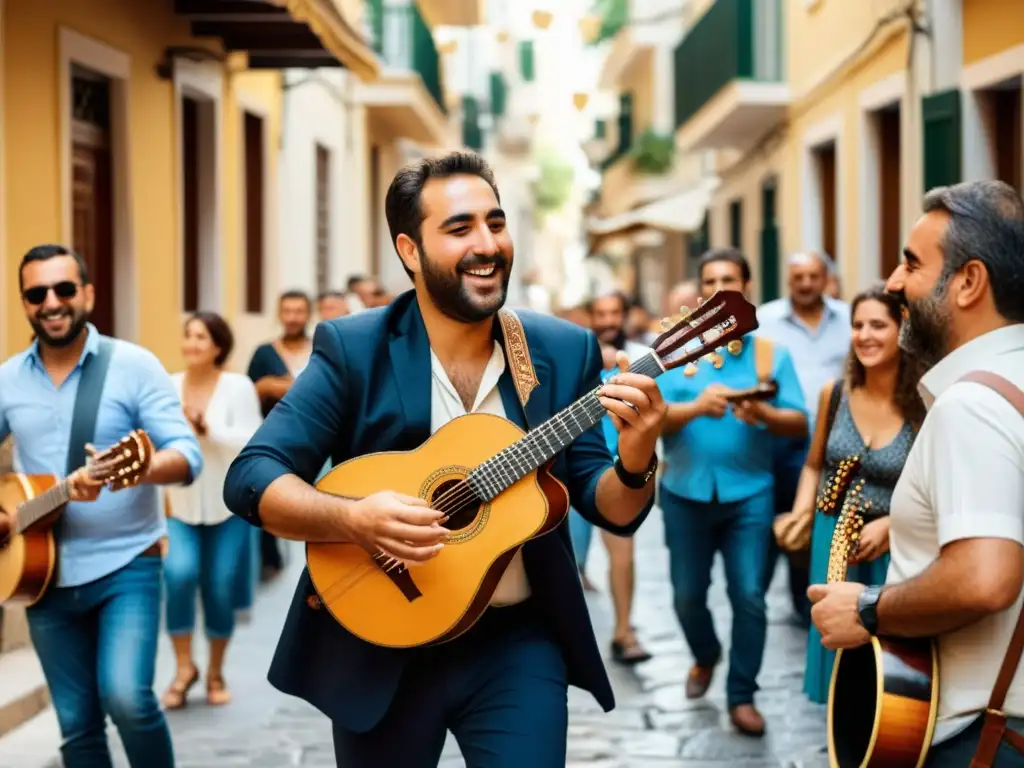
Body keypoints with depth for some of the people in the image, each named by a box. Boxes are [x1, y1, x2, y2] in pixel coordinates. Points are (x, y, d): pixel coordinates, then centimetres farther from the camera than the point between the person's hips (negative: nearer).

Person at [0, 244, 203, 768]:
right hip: (42, 575, 4)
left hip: (126, 564, -4)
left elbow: (187, 455, -14)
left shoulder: (134, 365, -6)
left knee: (127, 698, -21)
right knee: (77, 726, 8)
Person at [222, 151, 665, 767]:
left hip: (517, 642, 1)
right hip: (380, 646, -1)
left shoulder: (564, 352, -1)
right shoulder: (352, 347, -8)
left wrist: (635, 462, -22)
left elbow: (611, 510, 0)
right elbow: (250, 478, -12)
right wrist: (353, 518, -29)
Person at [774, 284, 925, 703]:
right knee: (835, 649, 9)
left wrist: (891, 525, -19)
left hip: (893, 548, -3)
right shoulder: (834, 394, 0)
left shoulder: (926, 406, -13)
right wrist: (802, 513, -2)